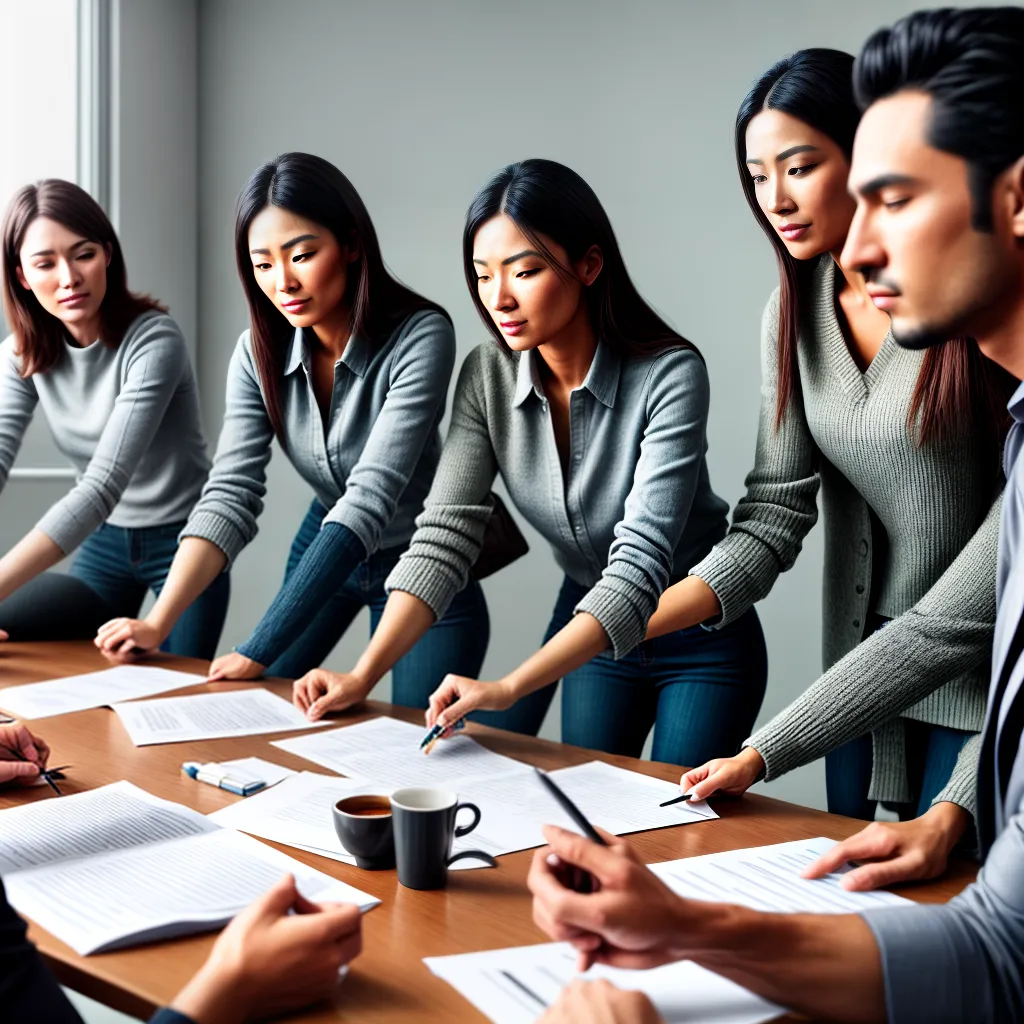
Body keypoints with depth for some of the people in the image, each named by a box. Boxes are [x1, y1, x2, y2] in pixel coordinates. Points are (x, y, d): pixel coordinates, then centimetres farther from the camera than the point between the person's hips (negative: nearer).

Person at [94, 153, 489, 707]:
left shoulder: (419, 337, -30)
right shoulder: (259, 352, -13)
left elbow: (370, 497, -35)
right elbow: (230, 494, -19)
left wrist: (261, 647, -39)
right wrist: (157, 623, -34)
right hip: (325, 548, 5)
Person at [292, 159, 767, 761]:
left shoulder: (669, 376, -27)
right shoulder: (487, 376, -12)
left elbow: (639, 565, -34)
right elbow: (445, 535, -16)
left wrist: (511, 687, -44)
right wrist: (364, 676, -28)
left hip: (702, 640, -4)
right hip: (587, 627, 4)